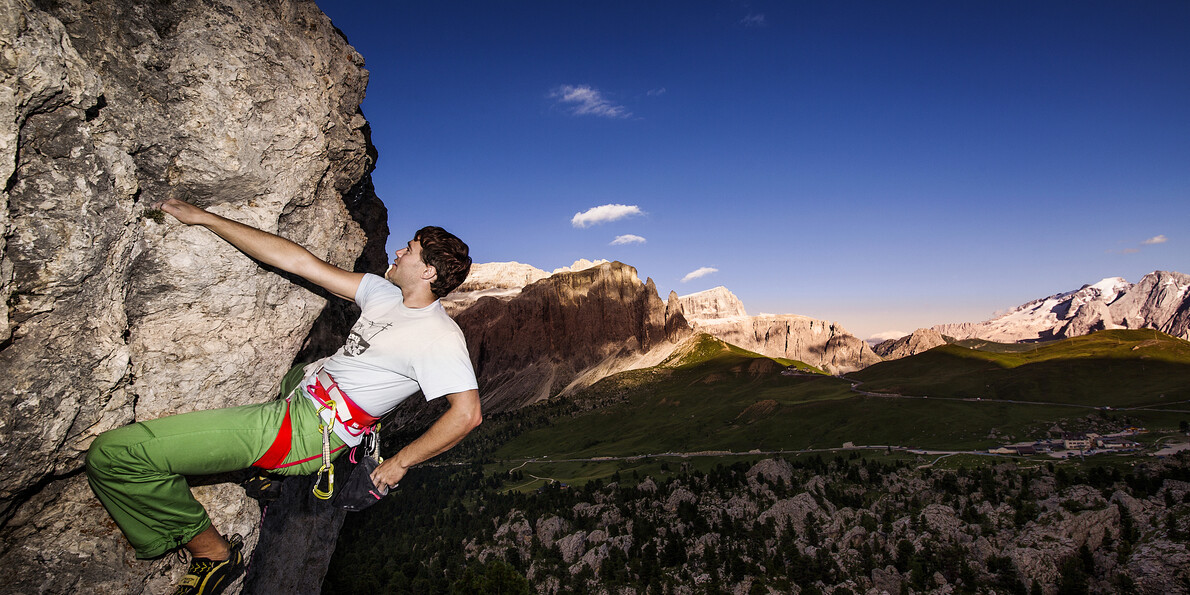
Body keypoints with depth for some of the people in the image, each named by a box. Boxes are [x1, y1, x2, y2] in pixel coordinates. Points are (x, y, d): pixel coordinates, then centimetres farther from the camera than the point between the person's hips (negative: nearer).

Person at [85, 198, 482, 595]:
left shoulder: (438, 336, -20)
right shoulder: (385, 293, 3)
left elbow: (468, 413, -27)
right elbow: (297, 261, 3)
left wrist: (400, 463, -19)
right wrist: (205, 218, 4)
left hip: (307, 430, -10)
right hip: (303, 393, 10)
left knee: (111, 453, -12)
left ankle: (212, 552, 4)